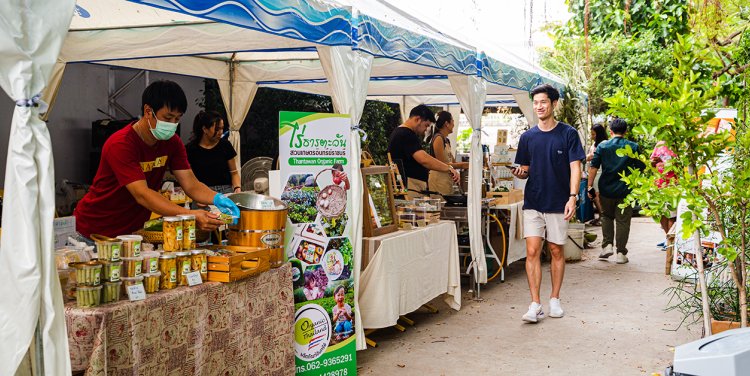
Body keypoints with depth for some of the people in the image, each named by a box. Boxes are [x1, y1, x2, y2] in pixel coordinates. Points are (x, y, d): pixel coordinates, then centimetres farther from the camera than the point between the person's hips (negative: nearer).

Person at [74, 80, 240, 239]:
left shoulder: (172, 142, -3)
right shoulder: (120, 145, -26)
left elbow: (191, 184, -9)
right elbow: (142, 195, -35)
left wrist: (218, 199, -31)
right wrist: (190, 215, -46)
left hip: (133, 228, 6)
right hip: (95, 229, -5)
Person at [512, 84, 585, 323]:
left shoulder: (568, 134, -2)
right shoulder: (528, 137, 7)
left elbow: (575, 167, -6)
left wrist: (572, 197, -17)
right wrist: (520, 173, -12)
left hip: (558, 203, -2)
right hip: (533, 202, 2)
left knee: (557, 251, 8)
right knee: (532, 251, -5)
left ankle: (554, 299, 21)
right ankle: (535, 305, -3)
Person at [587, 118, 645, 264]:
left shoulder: (602, 146, 0)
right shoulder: (633, 147, 0)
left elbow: (593, 167, -4)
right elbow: (640, 168, 1)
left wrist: (590, 186, 0)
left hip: (606, 189, 1)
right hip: (625, 190, -1)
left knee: (606, 216, 20)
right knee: (623, 221, 5)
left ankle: (607, 245, 10)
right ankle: (621, 253, 7)